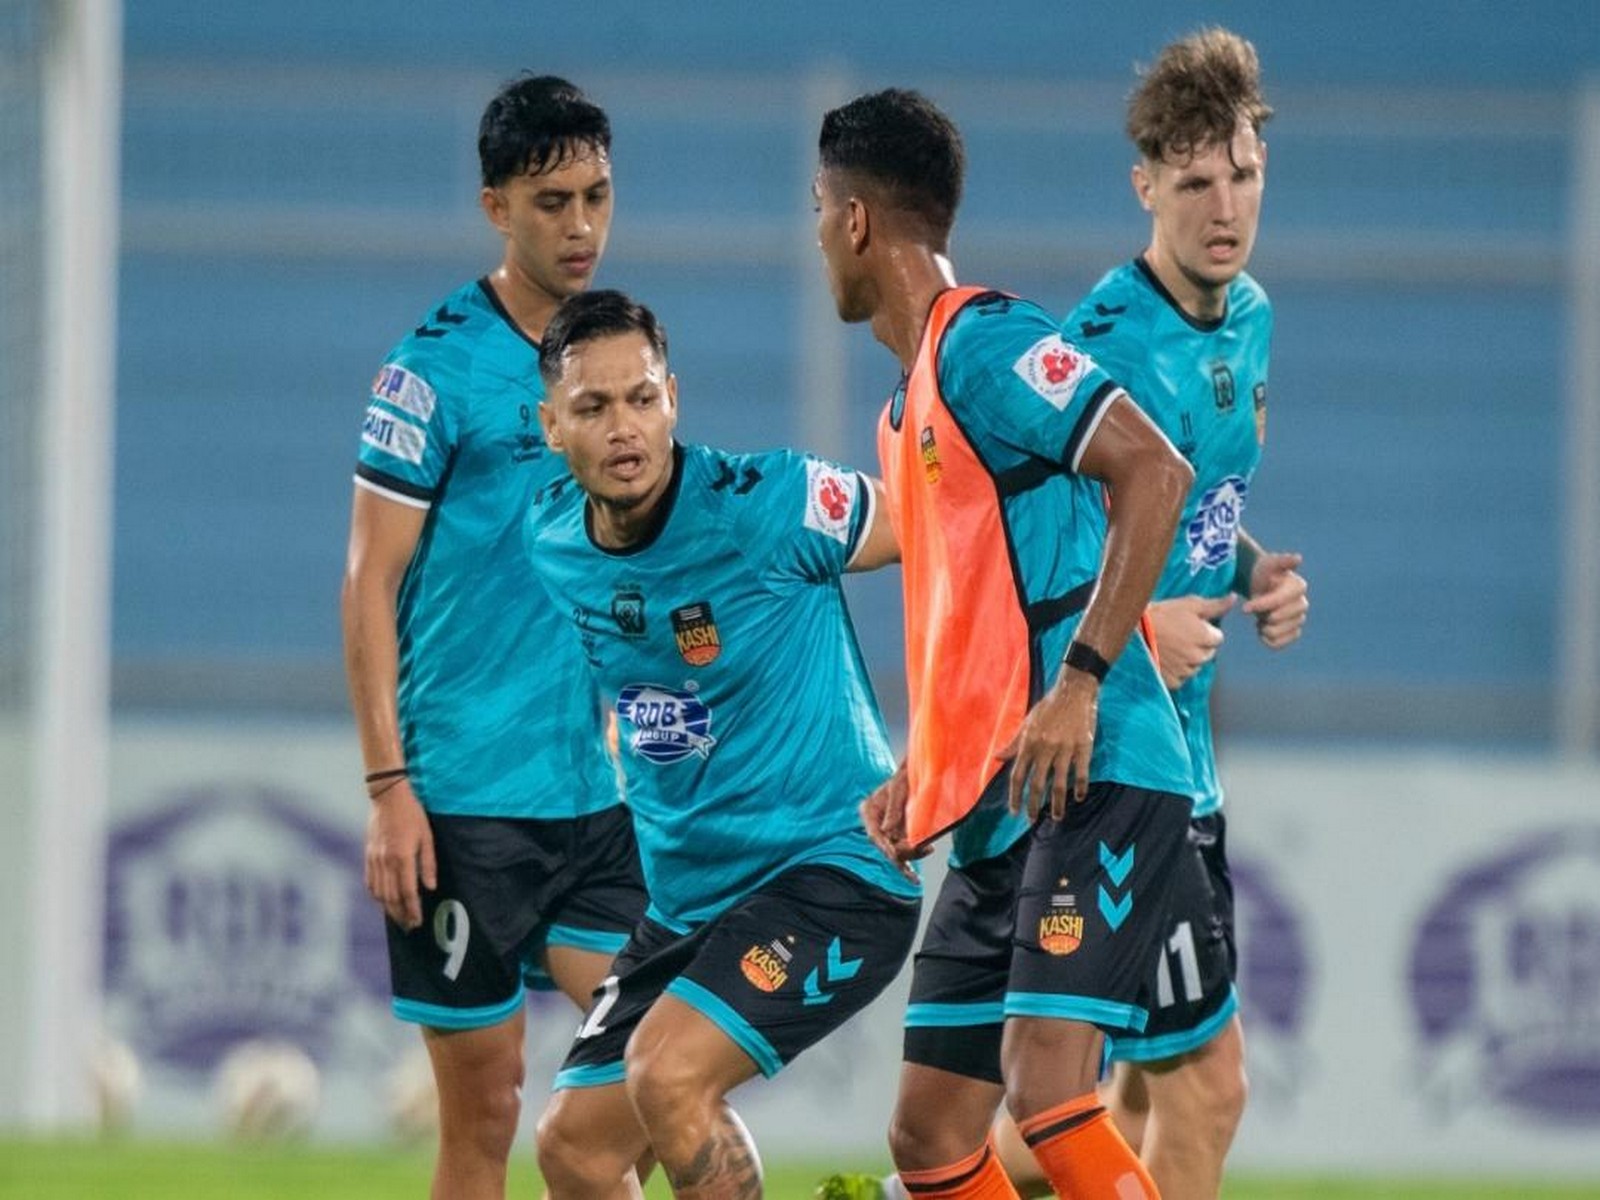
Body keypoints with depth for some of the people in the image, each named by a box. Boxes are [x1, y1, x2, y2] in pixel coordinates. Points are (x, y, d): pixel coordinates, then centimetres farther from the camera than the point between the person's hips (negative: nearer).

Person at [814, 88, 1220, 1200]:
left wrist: (1083, 682, -24)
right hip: (992, 814, 10)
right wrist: (920, 777, 16)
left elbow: (1156, 473, -20)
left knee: (1048, 1093, -22)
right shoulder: (908, 402, 21)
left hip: (1096, 782, -10)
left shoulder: (984, 340, -8)